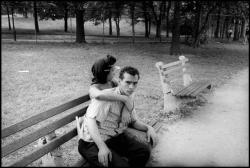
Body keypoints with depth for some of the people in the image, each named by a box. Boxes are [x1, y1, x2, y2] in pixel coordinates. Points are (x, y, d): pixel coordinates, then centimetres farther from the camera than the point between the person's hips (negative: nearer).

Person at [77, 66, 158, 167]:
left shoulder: (129, 98, 4)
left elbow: (133, 121, 17)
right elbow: (90, 120, -32)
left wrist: (148, 128, -2)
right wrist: (102, 146, -40)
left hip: (115, 137, 7)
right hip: (93, 142, -7)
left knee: (144, 151, -10)